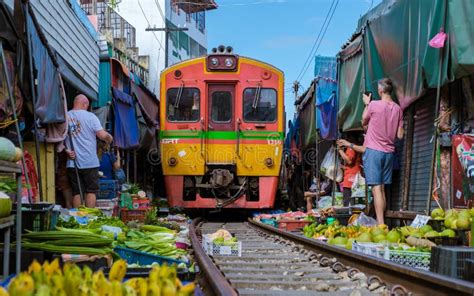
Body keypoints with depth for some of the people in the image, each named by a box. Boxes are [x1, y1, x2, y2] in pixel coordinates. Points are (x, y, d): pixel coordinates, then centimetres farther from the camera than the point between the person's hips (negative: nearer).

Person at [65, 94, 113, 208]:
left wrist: (66, 150, 6)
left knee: (76, 192, 8)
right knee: (91, 191, 5)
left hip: (72, 162, 3)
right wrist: (110, 138, 9)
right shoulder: (90, 116, -7)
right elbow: (103, 135, -11)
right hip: (89, 162, -3)